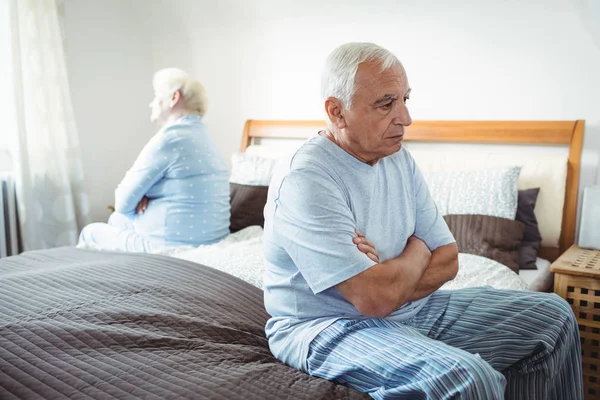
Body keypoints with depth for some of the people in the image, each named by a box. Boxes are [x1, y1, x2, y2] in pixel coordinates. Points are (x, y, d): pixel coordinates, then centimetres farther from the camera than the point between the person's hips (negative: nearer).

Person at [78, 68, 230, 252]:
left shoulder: (170, 137, -18)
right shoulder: (200, 135, 11)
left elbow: (123, 202, -13)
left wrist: (139, 199, 8)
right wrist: (143, 197, -2)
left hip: (175, 245, -9)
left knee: (90, 232, 13)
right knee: (117, 219, 27)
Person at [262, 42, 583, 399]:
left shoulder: (400, 160, 3)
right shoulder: (306, 180, -23)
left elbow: (448, 259, 3)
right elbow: (375, 298, -28)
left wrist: (387, 274, -16)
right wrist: (416, 251, -8)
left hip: (410, 310, 8)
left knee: (553, 316, 8)